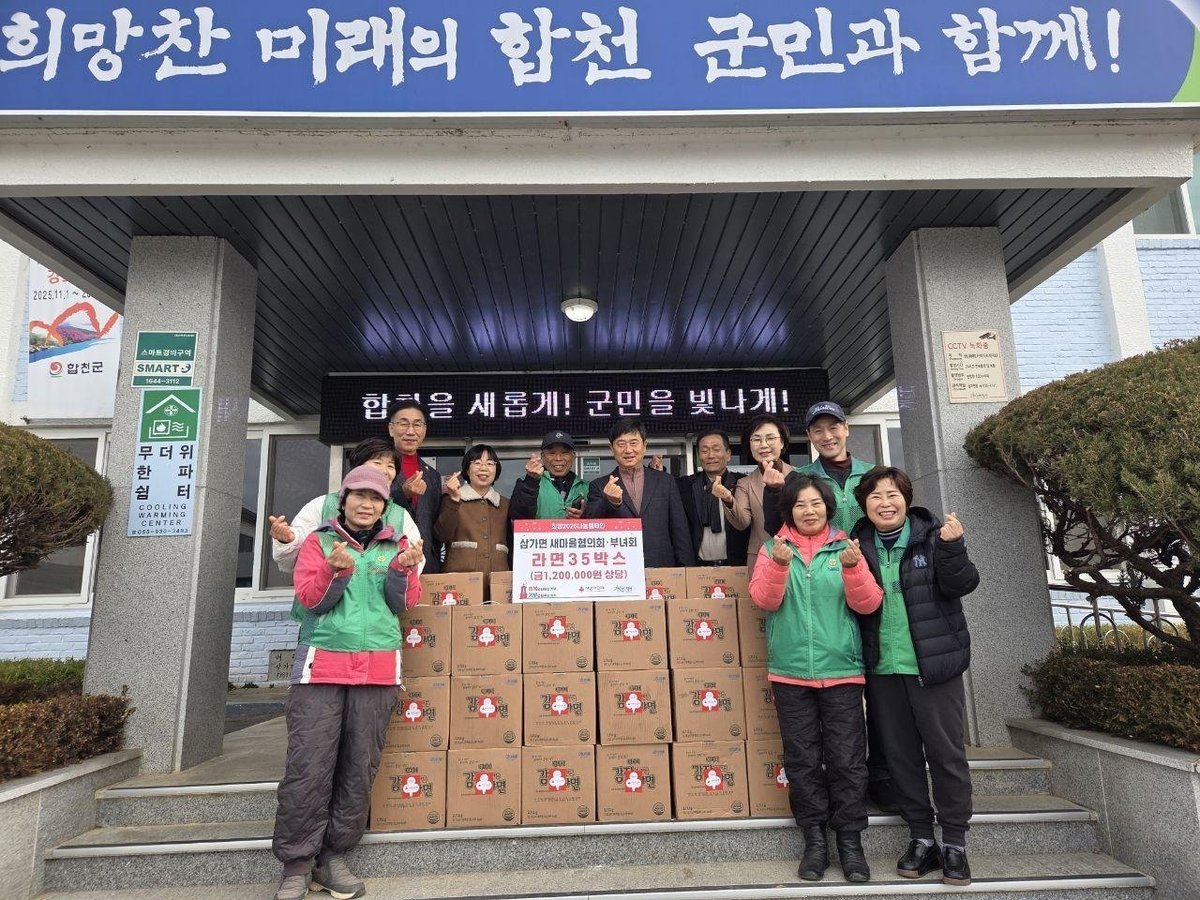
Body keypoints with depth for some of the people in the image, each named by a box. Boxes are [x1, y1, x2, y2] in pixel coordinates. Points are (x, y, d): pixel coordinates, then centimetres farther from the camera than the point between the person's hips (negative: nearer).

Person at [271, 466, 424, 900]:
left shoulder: (396, 545, 12)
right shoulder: (319, 542, 9)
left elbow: (404, 603, 3)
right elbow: (310, 599, -2)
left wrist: (402, 570, -15)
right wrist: (336, 572, -20)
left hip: (378, 667, 2)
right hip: (322, 663, -1)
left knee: (360, 768, 3)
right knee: (308, 767, -5)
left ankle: (333, 856, 15)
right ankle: (297, 864, 6)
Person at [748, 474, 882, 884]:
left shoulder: (845, 547, 5)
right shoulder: (773, 549, 5)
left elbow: (868, 604, -3)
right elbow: (764, 600, -7)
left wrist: (852, 568, -21)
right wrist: (779, 565, -24)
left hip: (841, 670, 0)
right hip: (790, 672, 0)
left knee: (847, 759, 3)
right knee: (803, 760, 7)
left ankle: (850, 841, 16)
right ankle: (815, 839, 19)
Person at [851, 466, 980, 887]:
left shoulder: (932, 535, -3)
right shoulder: (858, 544, 4)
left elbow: (961, 585, -10)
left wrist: (952, 548, -26)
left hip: (933, 663, -3)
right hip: (882, 667, 3)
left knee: (946, 751, 4)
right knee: (901, 754, 11)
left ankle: (954, 843, 17)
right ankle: (922, 838, 24)